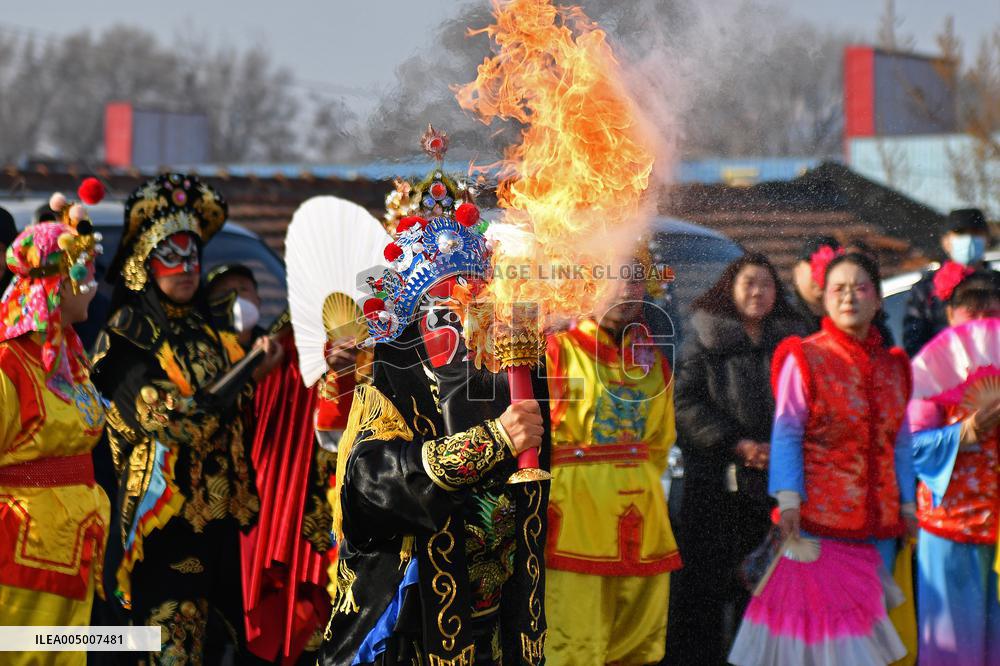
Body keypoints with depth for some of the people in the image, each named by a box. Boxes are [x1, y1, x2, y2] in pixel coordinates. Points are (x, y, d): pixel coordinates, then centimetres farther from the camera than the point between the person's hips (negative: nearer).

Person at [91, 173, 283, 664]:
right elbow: (170, 421, -15)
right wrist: (250, 373, -11)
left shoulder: (212, 333, 15)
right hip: (164, 516, -6)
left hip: (218, 515, 6)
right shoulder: (126, 337, -4)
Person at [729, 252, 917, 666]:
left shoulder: (892, 367, 12)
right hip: (819, 518, -5)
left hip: (878, 522, 5)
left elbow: (900, 443, 16)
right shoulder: (804, 359, -2)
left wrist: (908, 506, 11)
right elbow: (786, 434, -6)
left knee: (867, 621, 6)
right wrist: (788, 499, -15)